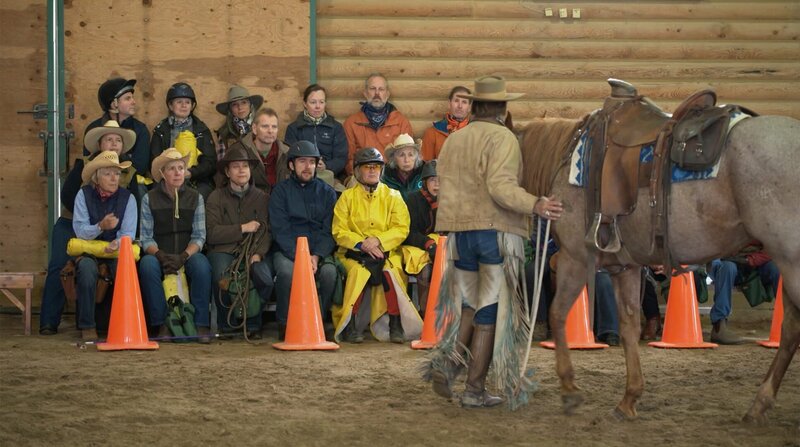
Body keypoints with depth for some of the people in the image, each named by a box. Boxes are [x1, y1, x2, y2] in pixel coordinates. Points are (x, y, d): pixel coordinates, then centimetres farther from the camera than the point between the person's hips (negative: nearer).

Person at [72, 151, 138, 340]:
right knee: (87, 268, -34)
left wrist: (118, 243, -30)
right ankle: (87, 326, -23)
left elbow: (128, 232, -7)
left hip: (117, 250, 1)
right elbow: (80, 230, -11)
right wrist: (101, 227, -30)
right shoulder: (84, 195, -2)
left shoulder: (127, 197, 1)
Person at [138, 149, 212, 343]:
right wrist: (160, 255, -21)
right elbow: (146, 238, -1)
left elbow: (199, 237, 1)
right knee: (147, 265, -34)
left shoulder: (195, 198, 9)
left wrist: (184, 256, -18)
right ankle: (160, 324, -28)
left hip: (188, 255, 0)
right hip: (160, 255, 0)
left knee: (202, 265, -33)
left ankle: (201, 325, -29)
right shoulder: (149, 199, 6)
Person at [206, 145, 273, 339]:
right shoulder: (216, 197, 9)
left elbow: (267, 231, 3)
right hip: (224, 250, -1)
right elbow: (212, 233, -4)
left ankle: (252, 323, -3)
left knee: (265, 279, -30)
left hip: (253, 252, 1)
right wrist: (243, 228, -5)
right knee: (222, 278, -33)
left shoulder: (262, 198, 14)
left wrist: (258, 254, -15)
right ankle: (227, 325, -5)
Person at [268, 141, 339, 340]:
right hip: (287, 251, -1)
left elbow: (329, 231, 5)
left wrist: (317, 256, -13)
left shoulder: (326, 192, 13)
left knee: (329, 272, -31)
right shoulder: (281, 191, 7)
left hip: (319, 251, 1)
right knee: (287, 272, -34)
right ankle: (284, 324, -19)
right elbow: (280, 231, -3)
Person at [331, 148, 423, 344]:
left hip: (387, 252, 1)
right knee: (358, 271, -33)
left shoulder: (393, 197, 13)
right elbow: (339, 232, 1)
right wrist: (361, 244, -15)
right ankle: (350, 326, -28)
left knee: (389, 271, -32)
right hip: (353, 253, 0)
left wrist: (378, 240, -15)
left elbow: (401, 230, 1)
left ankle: (395, 324, -24)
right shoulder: (347, 197, 11)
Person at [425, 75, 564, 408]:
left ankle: (448, 362, -2)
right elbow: (501, 186, -23)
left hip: (460, 232, 6)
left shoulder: (453, 140, 12)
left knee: (468, 305, 20)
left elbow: (446, 188, 13)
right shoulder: (503, 138, -9)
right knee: (490, 312, 1)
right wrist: (534, 205, -32)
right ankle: (475, 390, 2)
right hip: (497, 230, -6)